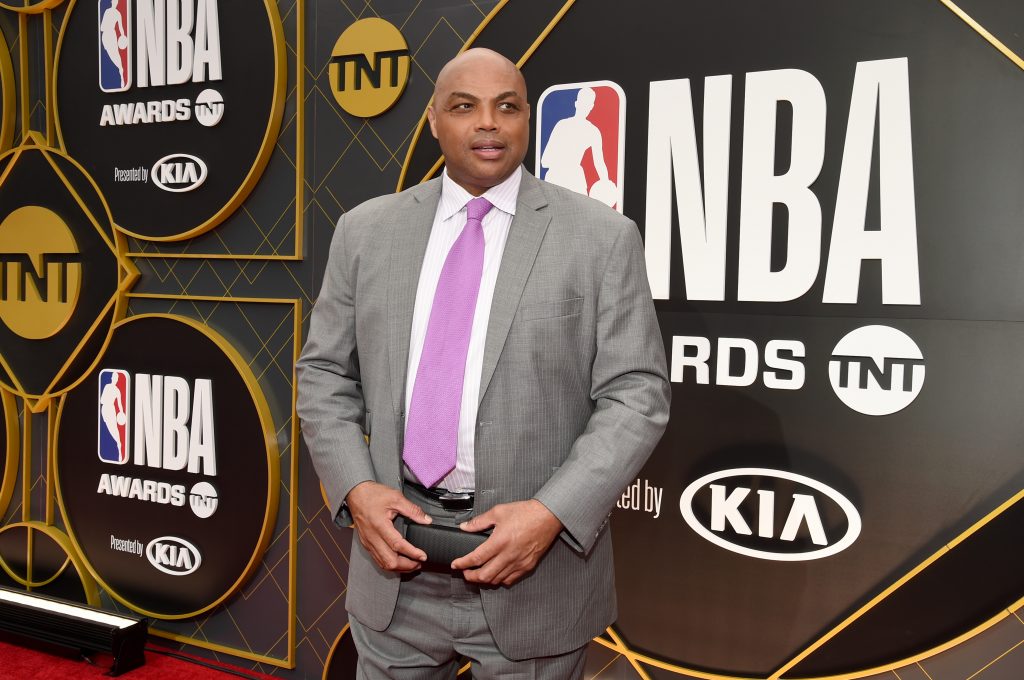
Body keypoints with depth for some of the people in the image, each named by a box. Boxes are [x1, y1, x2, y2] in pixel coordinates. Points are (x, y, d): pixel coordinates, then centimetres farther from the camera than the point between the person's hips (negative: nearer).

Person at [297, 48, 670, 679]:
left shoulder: (602, 237, -5)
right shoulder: (364, 230, 4)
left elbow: (636, 395, -7)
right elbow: (324, 374, 7)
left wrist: (552, 514, -17)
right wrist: (356, 490, -8)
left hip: (538, 562, -2)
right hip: (395, 552, 3)